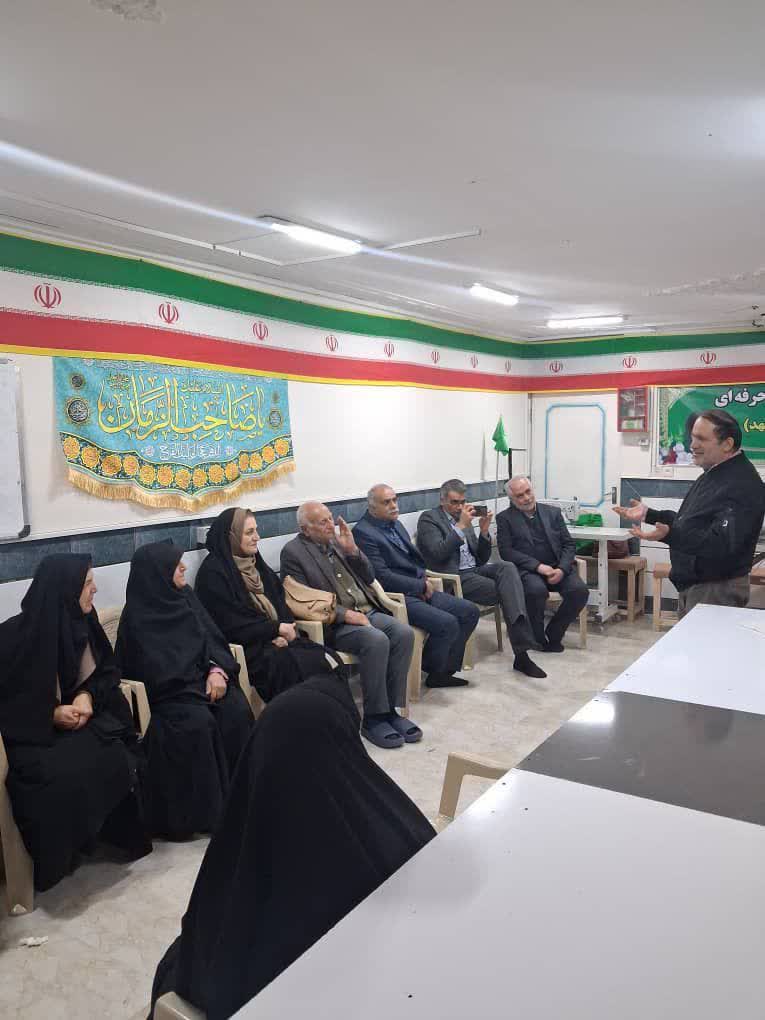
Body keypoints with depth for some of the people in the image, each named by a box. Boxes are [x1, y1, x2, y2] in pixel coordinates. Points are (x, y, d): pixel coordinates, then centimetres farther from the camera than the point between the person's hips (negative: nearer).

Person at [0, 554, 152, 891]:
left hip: (75, 717, 5)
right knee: (59, 776, -33)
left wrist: (87, 696, -12)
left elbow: (107, 672, 9)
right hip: (30, 733, -4)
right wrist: (50, 715, -22)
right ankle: (54, 861, -8)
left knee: (117, 758, -24)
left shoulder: (81, 624, 0)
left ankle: (115, 834, -1)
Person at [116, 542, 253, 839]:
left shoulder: (184, 595, 8)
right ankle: (202, 808, -17)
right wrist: (201, 678, -13)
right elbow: (156, 669, -14)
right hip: (164, 691, -5)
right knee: (199, 721, -32)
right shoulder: (137, 616, -11)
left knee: (237, 709, -21)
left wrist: (217, 670, -13)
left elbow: (212, 637, 6)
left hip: (202, 677, 6)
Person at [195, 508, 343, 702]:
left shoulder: (255, 563, 16)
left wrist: (284, 633, -5)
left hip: (276, 640, 7)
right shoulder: (213, 573, -9)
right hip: (247, 649, -7)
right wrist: (276, 629, -12)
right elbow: (231, 626, -14)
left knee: (331, 660, -16)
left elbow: (279, 603, 15)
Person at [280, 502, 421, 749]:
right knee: (377, 640, -32)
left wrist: (352, 549, -2)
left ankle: (392, 709, -11)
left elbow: (368, 578, 15)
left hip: (367, 612, 6)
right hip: (334, 625, -6)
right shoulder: (293, 552, -2)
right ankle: (373, 718, -18)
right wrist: (346, 614, -17)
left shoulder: (337, 539, 14)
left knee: (404, 633, -20)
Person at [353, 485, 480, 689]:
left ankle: (445, 669, 9)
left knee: (470, 611, 0)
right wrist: (421, 586, -12)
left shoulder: (396, 524, 16)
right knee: (447, 624, -25)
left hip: (419, 590, 10)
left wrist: (425, 581, 0)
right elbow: (382, 576, -18)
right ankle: (431, 671, 3)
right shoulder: (363, 532, -13)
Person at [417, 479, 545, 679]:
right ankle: (521, 652, -17)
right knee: (507, 592, -23)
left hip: (475, 571, 6)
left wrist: (484, 531, 0)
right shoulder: (428, 518, 0)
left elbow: (482, 559, 17)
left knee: (508, 567, -26)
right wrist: (461, 526, -16)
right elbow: (438, 554, -15)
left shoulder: (465, 520, 20)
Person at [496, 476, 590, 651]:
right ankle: (537, 638, -9)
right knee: (537, 590, -35)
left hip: (557, 568, 4)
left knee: (580, 590, -23)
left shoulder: (553, 512, 15)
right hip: (527, 570, -3)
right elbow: (506, 551, -5)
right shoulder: (505, 518, 6)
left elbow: (569, 544, 10)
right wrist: (538, 566, -16)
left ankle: (553, 634, -2)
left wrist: (562, 569, -10)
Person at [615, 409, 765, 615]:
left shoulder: (742, 485, -22)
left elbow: (723, 544, -32)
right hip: (691, 584, 10)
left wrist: (670, 535, -43)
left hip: (718, 589, -10)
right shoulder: (712, 475, 13)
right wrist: (649, 515, 11)